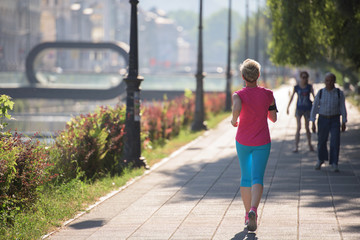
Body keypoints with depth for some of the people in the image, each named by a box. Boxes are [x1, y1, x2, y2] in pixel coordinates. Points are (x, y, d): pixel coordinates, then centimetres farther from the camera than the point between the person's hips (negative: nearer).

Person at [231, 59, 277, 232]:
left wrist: (234, 120, -13)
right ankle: (253, 210, -31)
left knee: (246, 177, 17)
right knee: (257, 179, -7)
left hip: (243, 141, 1)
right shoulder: (267, 94, -5)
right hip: (262, 143, -1)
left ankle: (248, 214, 24)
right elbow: (273, 118, 4)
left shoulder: (239, 95, -10)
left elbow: (236, 108, -33)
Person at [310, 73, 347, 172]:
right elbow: (314, 108, -2)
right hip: (323, 119, 1)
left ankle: (334, 164, -3)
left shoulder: (339, 93, -6)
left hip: (335, 120, -1)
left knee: (335, 142, -11)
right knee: (321, 141, 12)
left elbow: (343, 108, -2)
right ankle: (321, 159, 36)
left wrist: (344, 123, -3)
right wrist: (313, 122, -6)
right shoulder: (320, 93, -4)